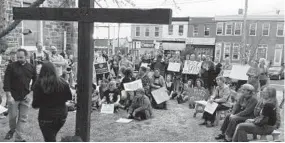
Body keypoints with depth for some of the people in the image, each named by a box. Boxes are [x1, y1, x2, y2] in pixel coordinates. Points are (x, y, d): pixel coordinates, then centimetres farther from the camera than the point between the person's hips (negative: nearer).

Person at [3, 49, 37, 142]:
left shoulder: (31, 68, 2)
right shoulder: (11, 66, -6)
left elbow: (35, 81, 14)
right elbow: (6, 82, -9)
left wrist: (31, 90, 2)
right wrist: (9, 96, -14)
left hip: (25, 97, 2)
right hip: (13, 96, -2)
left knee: (23, 118, 5)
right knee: (12, 116, 7)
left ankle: (19, 138, 15)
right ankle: (12, 129, 39)